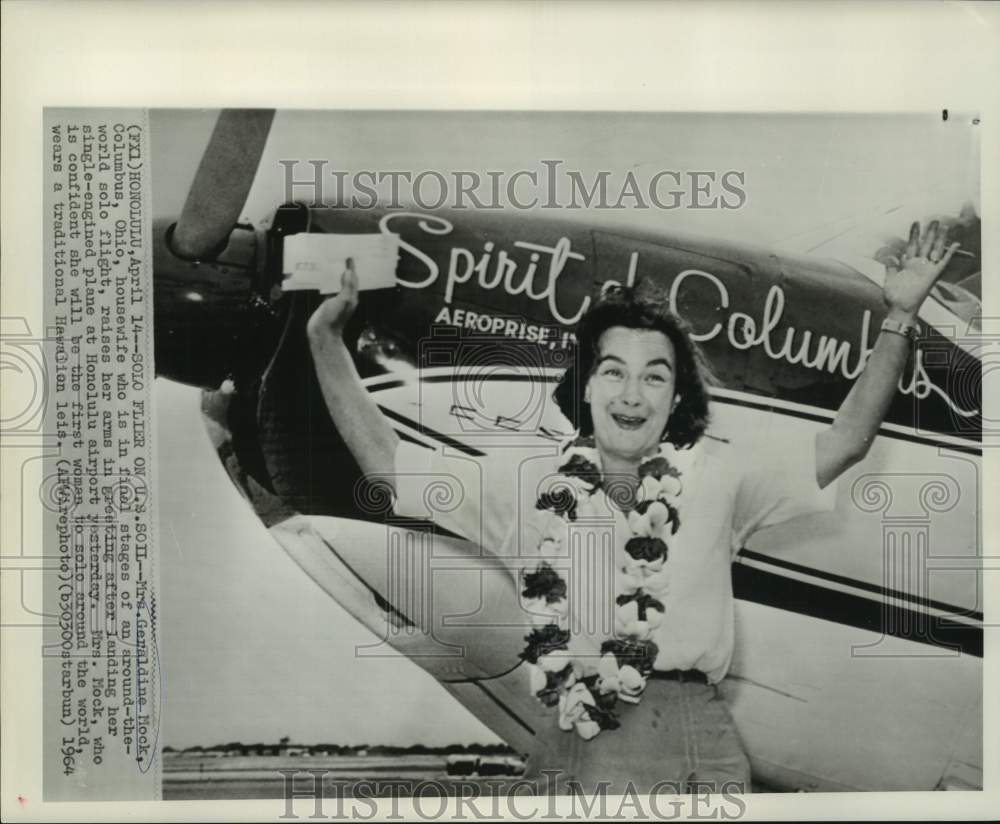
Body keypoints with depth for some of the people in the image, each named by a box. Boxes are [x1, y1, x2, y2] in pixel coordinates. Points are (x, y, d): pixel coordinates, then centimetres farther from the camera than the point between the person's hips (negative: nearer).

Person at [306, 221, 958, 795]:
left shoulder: (715, 474, 8)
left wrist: (899, 318, -3)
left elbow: (846, 440, 5)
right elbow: (384, 458, 5)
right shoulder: (530, 487, 6)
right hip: (588, 743, -1)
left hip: (705, 734, 2)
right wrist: (327, 337, -1)